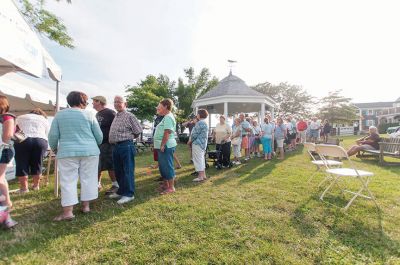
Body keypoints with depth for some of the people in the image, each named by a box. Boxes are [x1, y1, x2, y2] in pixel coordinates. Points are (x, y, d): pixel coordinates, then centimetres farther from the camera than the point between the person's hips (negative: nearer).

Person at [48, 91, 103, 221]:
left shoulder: (59, 114, 5)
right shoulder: (89, 114, 1)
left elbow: (53, 135, 4)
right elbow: (99, 135, 2)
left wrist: (54, 148, 21)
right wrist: (95, 145, 22)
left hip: (67, 152, 1)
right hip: (89, 151, 0)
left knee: (68, 181, 4)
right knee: (88, 179, 9)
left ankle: (68, 211, 2)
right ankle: (86, 206, 16)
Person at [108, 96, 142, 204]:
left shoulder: (129, 116, -7)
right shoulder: (116, 117, 18)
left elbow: (138, 131, -7)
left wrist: (128, 137, 2)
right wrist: (112, 141, 14)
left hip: (126, 146, -8)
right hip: (116, 146, 9)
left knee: (127, 171, -3)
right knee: (118, 171, 15)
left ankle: (129, 194, 6)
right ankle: (121, 191, 29)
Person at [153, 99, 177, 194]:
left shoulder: (168, 117, -15)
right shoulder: (166, 117, 19)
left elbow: (167, 133, -23)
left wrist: (162, 145, -24)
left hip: (166, 146, -11)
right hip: (163, 146, 11)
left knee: (167, 166, -4)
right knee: (163, 166, 18)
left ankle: (171, 187, 5)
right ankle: (165, 184, 31)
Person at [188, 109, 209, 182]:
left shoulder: (200, 123, -16)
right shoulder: (205, 123, 15)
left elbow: (195, 134, -17)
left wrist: (190, 141, -4)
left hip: (197, 143, -10)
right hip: (203, 143, 10)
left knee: (198, 159, -5)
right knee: (201, 159, 14)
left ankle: (200, 176, -1)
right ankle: (203, 175, 19)